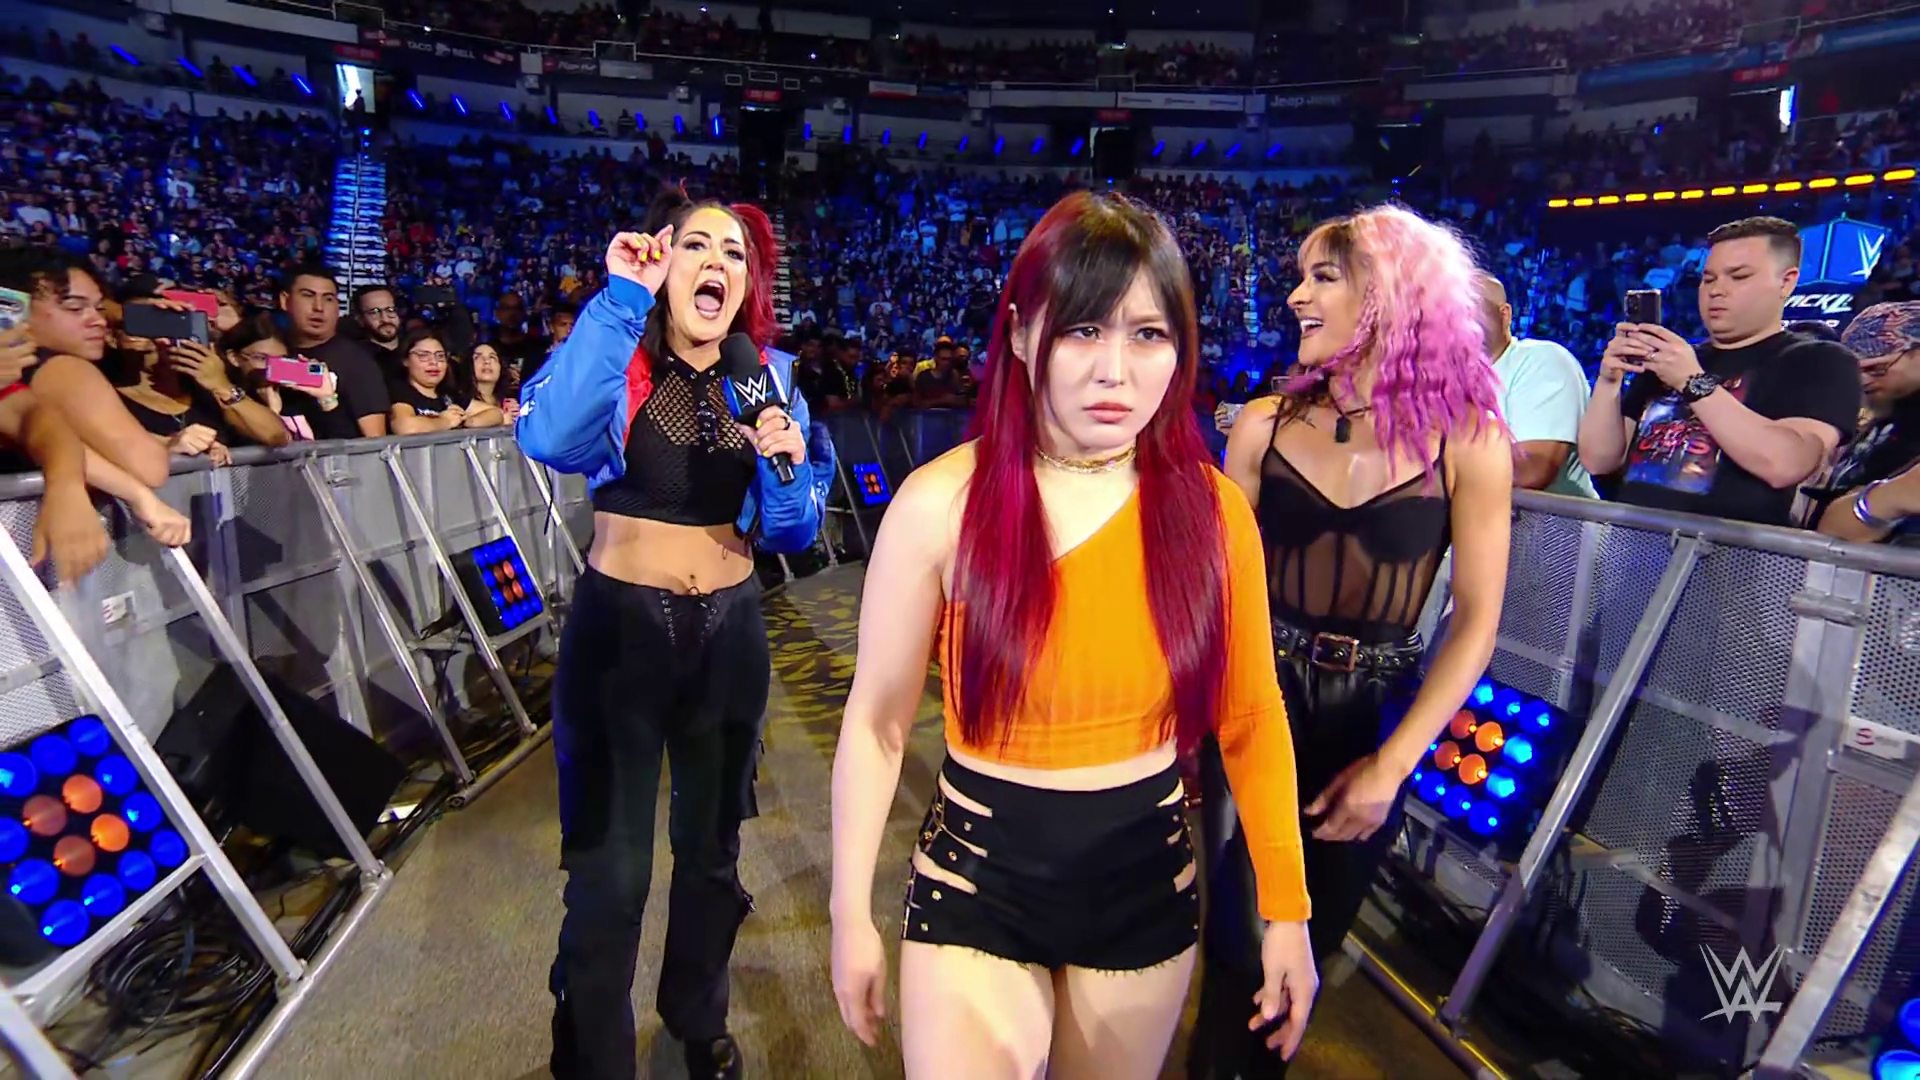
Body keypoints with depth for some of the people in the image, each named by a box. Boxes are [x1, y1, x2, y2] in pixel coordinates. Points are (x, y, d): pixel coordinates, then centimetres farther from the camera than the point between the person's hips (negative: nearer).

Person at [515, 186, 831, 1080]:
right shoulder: (617, 358, -6)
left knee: (712, 845, 18)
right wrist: (620, 297, -28)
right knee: (609, 871, 2)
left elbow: (792, 532, 2)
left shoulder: (768, 377, 1)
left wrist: (785, 466, -18)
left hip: (730, 631, 3)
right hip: (619, 626, -3)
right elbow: (550, 438, -30)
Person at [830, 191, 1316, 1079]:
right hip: (977, 879, -2)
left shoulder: (1212, 508, -9)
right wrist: (851, 913, -2)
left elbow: (1251, 718, 1)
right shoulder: (942, 503, -18)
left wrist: (1285, 907, 5)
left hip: (1149, 880, 3)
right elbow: (877, 718, -9)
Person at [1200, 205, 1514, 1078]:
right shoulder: (1265, 424, -4)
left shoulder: (1467, 442, -7)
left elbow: (1475, 623, -6)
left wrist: (1392, 764, -11)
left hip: (1373, 720, 1)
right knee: (1242, 950, 7)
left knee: (1310, 941, 20)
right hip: (1255, 707, 0)